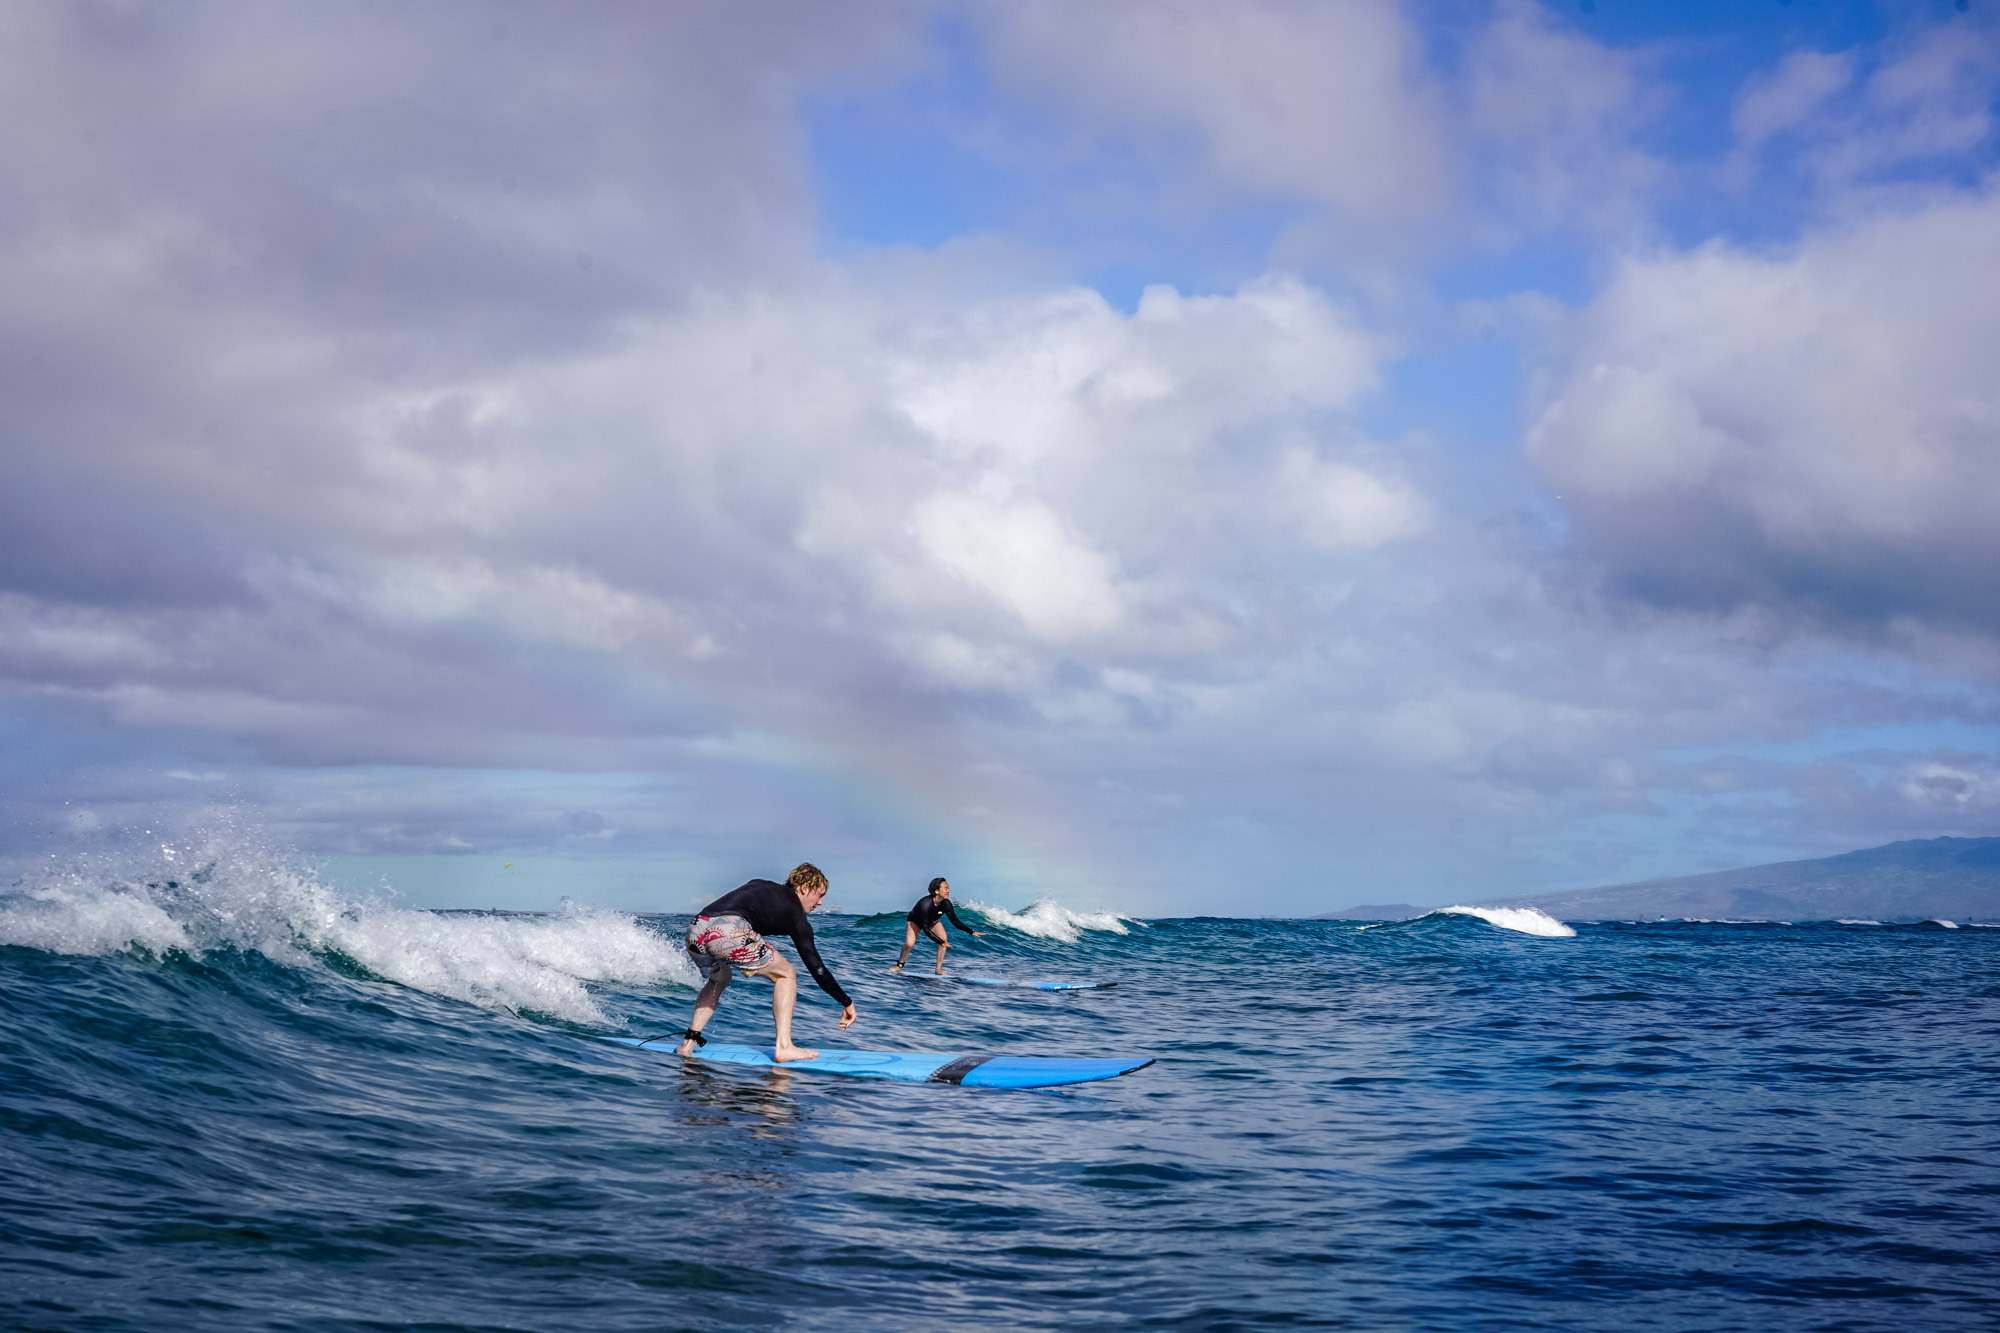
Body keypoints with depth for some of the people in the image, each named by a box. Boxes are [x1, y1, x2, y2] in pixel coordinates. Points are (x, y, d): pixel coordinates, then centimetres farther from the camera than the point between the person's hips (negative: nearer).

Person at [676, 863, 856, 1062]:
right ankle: (784, 1048, 3)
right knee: (785, 974, 13)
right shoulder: (795, 914, 16)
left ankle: (689, 1042, 23)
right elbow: (816, 968, 15)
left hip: (695, 932, 7)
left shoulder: (760, 885, 32)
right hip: (730, 932, -7)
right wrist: (847, 1003, 21)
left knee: (719, 979, 36)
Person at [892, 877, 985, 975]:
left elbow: (955, 922, -14)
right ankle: (899, 965, 5)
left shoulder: (946, 904, -27)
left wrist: (971, 932, -24)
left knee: (943, 939, -19)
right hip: (915, 921, -4)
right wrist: (941, 942, -41)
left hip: (932, 921, 4)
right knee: (909, 944, -23)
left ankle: (938, 969, -10)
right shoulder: (925, 903, -43)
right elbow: (926, 929, -39)